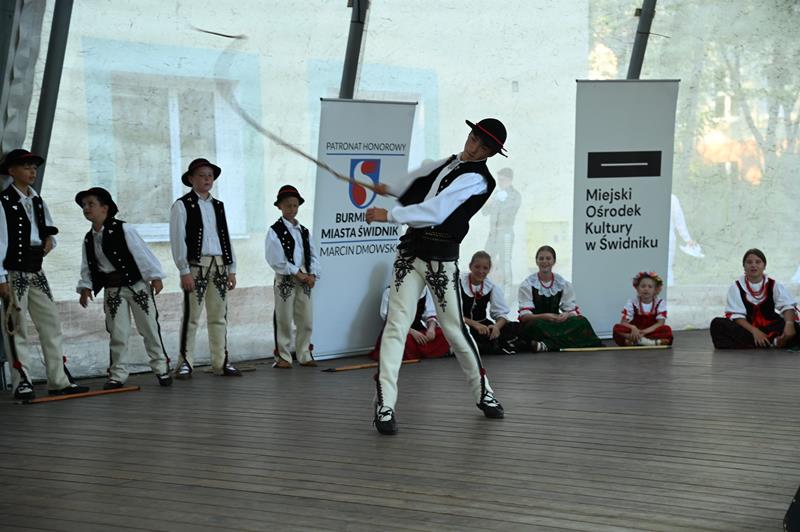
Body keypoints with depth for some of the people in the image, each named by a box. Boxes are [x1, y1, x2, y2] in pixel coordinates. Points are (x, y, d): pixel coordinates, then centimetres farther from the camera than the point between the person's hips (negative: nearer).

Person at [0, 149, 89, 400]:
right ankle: (22, 383, 3)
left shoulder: (37, 201, 13)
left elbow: (49, 230, 25)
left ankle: (59, 381, 10)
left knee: (51, 322, 5)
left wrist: (49, 239, 0)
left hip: (36, 271, 7)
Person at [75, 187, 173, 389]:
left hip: (137, 285, -4)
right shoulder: (89, 239, 6)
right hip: (112, 290, 4)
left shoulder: (123, 229, -11)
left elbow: (142, 253, -12)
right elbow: (87, 267, 11)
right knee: (117, 333, 4)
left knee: (149, 328, 3)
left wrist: (154, 277, -15)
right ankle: (117, 375, 10)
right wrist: (85, 287, -2)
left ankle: (161, 368, 13)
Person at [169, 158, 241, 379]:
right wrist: (184, 271, -13)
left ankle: (221, 362, 13)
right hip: (195, 266, -6)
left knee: (219, 317, 8)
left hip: (219, 266, 6)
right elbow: (178, 240, -7)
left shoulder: (218, 206, 16)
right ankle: (185, 363, 1)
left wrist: (231, 269, 11)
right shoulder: (182, 205, -2)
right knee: (191, 316, -5)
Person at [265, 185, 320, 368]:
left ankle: (304, 356, 17)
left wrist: (312, 274, -7)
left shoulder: (303, 231, 14)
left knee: (306, 321, 8)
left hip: (304, 280, 6)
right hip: (285, 280, -5)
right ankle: (282, 357, 6)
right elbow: (276, 259, -14)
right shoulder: (275, 231, -5)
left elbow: (312, 255, 10)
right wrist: (297, 273, -16)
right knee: (284, 320, -2)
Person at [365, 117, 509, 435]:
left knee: (454, 329, 2)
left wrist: (390, 215, -19)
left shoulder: (478, 180, -10)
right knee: (396, 325, -7)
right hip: (410, 251, 5)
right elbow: (420, 179, 35)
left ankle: (483, 393, 25)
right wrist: (390, 189, 48)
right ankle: (385, 406, -12)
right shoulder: (449, 163, 13)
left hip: (441, 259, -5)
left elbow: (437, 210, -20)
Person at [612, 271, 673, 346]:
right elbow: (623, 322, -10)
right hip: (635, 332, 0)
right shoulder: (632, 303, -2)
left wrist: (646, 331, -29)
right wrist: (633, 328, -33)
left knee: (667, 330, -29)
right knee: (617, 328, -28)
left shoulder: (660, 303, -2)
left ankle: (634, 341, -33)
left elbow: (660, 323, -12)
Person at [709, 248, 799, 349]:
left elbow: (787, 306, -13)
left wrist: (789, 324, -35)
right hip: (746, 328, 0)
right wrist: (754, 331, -28)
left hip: (770, 328, 0)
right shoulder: (736, 286, -2)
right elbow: (736, 315, -12)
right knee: (717, 324, -30)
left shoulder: (773, 285, 1)